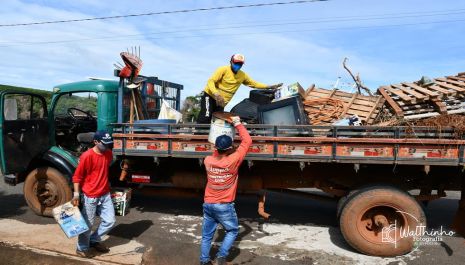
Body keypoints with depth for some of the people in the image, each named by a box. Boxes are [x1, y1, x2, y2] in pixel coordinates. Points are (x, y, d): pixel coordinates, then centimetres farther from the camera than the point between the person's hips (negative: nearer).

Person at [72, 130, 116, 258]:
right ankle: (82, 248, 28)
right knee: (87, 224, 7)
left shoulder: (109, 153, 1)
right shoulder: (87, 156, -19)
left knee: (110, 221, 10)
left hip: (105, 194, 6)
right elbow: (77, 176, -14)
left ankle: (94, 240, 31)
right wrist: (76, 193, -19)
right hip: (90, 196, -6)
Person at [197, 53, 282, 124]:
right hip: (210, 96, -6)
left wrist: (270, 87, 6)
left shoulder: (242, 75, 4)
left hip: (221, 103, 6)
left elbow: (254, 83, 13)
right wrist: (216, 94, -40)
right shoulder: (223, 69, -14)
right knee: (206, 117, -22)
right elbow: (211, 81, -21)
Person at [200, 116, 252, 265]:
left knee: (207, 235, 15)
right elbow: (247, 141, -8)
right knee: (232, 231, 18)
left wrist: (219, 146, 26)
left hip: (208, 204, 4)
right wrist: (238, 124, -1)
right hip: (224, 206, -4)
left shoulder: (208, 161, -4)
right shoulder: (233, 160, -16)